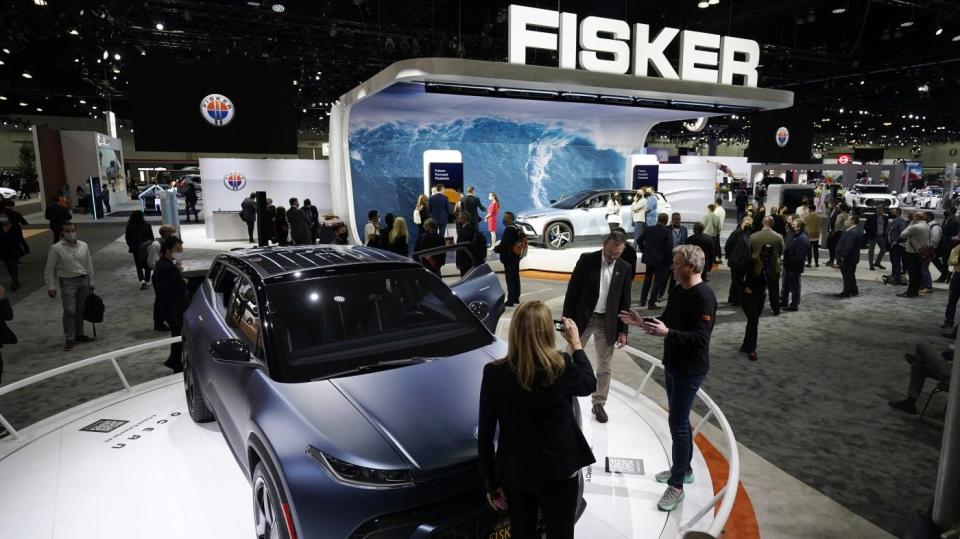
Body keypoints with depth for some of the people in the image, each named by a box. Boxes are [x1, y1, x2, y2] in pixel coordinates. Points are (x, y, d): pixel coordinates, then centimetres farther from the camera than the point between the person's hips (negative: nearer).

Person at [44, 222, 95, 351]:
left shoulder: (84, 245, 6)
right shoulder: (56, 248, -6)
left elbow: (89, 264, 12)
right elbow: (49, 269, -4)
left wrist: (91, 282, 12)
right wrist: (51, 286, -8)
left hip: (83, 280, 4)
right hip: (68, 282, -4)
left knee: (80, 310, 10)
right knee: (69, 311, -5)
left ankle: (79, 335, 21)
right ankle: (69, 339, 2)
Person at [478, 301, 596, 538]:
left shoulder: (494, 372, -14)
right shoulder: (562, 367, -17)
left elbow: (485, 435, -8)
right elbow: (589, 384, 7)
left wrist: (491, 483, 3)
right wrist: (576, 344, 17)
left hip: (514, 473, 2)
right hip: (558, 471, -1)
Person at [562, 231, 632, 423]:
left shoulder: (624, 269, -1)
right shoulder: (586, 260, -8)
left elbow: (624, 302, 3)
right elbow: (572, 290, -6)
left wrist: (622, 330, 1)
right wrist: (567, 319, -8)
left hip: (607, 322, 2)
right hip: (582, 317, -2)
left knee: (605, 366, 7)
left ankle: (599, 404, 22)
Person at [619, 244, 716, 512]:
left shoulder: (704, 297, -22)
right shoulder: (678, 292, 6)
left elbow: (700, 338, -26)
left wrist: (667, 333, -35)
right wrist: (643, 322, 2)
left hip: (690, 370, -9)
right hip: (672, 365, 9)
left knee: (677, 423, -4)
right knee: (679, 420, 19)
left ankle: (677, 485, 8)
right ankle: (683, 468, 36)